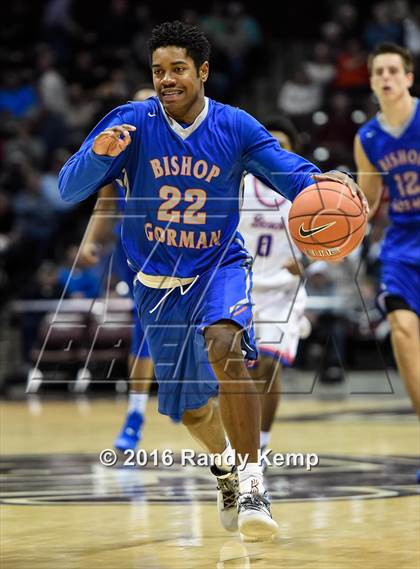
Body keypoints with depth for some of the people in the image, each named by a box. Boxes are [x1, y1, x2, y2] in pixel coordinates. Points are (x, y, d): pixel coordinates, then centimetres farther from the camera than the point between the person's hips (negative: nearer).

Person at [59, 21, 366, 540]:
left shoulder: (235, 127, -10)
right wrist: (98, 153, -35)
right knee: (189, 407, 15)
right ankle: (224, 461, 50)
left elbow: (291, 173, -9)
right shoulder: (131, 123, -11)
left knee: (224, 348, -35)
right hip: (157, 281, 2)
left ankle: (251, 485, -29)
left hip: (220, 268, -2)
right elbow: (70, 191, -14)